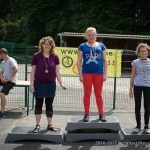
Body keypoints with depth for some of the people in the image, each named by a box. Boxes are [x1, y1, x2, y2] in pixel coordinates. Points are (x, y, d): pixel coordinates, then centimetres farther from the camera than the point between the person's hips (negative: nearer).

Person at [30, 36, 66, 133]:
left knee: (49, 104, 9)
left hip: (51, 84, 2)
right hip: (39, 84, -1)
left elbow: (57, 71, 3)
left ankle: (50, 124, 19)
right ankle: (37, 125, 15)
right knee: (39, 104, 6)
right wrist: (31, 84, -6)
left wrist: (61, 83, -2)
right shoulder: (36, 56, -4)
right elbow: (33, 71, -2)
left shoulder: (55, 57, 0)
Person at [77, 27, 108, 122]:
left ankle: (101, 114, 15)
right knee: (87, 94, 5)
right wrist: (80, 75, -5)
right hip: (87, 73, -1)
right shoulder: (83, 46, 4)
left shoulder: (101, 46, 8)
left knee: (98, 94, 8)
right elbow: (79, 61, 2)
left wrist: (105, 74, 1)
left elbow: (105, 61, 8)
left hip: (99, 73, 1)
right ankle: (87, 114, 14)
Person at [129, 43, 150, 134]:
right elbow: (133, 76, 6)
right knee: (137, 106, 4)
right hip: (137, 86, 0)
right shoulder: (135, 62, 4)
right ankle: (138, 125, 15)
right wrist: (131, 89, 3)